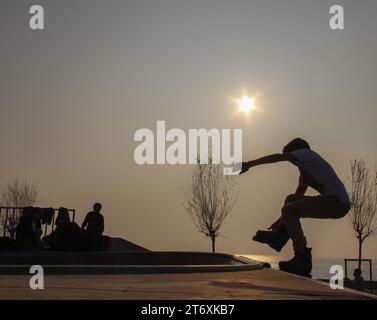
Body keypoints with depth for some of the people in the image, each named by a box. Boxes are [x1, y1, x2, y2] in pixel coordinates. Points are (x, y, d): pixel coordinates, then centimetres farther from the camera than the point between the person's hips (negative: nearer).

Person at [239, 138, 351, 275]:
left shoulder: (305, 152, 3)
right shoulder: (305, 171, 30)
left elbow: (278, 157, -10)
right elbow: (298, 196, 33)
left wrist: (249, 164, -9)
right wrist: (281, 220, 33)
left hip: (337, 203, -10)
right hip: (336, 203, 10)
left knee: (288, 210, -15)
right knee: (291, 200, 23)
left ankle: (302, 258, -18)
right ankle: (280, 235, 10)